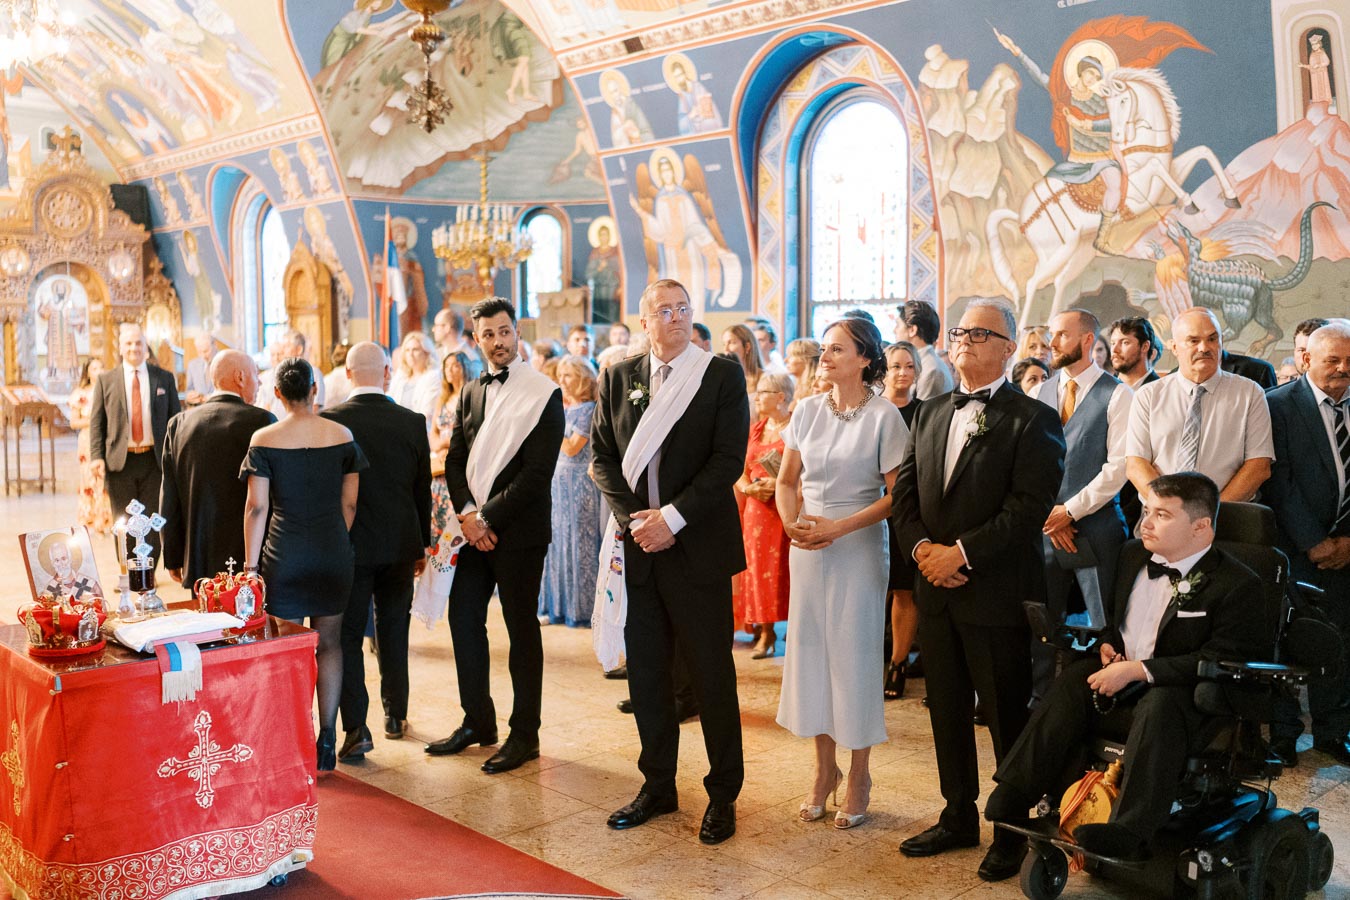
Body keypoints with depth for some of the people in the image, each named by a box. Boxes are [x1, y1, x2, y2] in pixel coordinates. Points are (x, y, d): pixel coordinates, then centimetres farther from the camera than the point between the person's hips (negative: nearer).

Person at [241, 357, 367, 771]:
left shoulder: (264, 439, -6)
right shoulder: (342, 436, 0)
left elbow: (257, 507, -6)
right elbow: (350, 504, 3)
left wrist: (250, 564, 1)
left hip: (283, 557, -2)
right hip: (333, 555, 2)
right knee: (329, 644, 12)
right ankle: (327, 740, 15)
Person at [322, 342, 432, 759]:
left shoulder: (329, 421, -11)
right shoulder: (413, 423, -4)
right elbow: (423, 489, 3)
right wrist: (422, 544, 14)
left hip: (348, 545, -3)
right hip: (400, 545, 3)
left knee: (347, 636, 4)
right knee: (393, 632, 17)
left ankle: (355, 728, -2)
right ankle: (395, 716, 28)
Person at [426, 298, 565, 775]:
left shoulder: (544, 393, -8)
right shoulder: (470, 393, 12)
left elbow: (538, 471, -14)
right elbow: (455, 460, 9)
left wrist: (489, 516, -14)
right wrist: (467, 513, -6)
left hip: (519, 529, -6)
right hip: (475, 524, 6)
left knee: (521, 628, 3)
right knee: (463, 619, 10)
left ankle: (524, 735, 14)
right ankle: (477, 721, 25)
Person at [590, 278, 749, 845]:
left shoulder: (722, 376, -2)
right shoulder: (617, 379, 9)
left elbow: (728, 460, -9)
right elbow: (603, 457, 8)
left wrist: (672, 517, -15)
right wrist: (632, 519, -7)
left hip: (699, 547, -4)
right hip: (639, 545, 4)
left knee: (712, 675, 4)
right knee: (646, 672, 11)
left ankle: (722, 796, 18)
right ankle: (658, 787, 26)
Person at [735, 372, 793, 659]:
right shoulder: (755, 430, 15)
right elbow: (741, 473, 16)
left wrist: (782, 484, -20)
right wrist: (749, 488, -3)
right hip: (758, 511, 6)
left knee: (786, 569, -5)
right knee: (759, 569, 3)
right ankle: (766, 631, 11)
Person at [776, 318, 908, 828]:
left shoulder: (884, 416, -8)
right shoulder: (808, 411, 5)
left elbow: (896, 494, -10)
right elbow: (787, 481, 9)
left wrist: (838, 527, -18)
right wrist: (792, 522, -9)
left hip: (858, 547, -4)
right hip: (807, 548, 4)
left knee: (855, 654, 2)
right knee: (810, 651, 8)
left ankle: (859, 776, 17)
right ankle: (824, 769, 22)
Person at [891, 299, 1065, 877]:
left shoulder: (1033, 420, -7)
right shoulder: (929, 415, 13)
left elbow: (1028, 507, -16)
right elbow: (904, 492, 10)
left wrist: (961, 552, -19)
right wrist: (921, 546, -7)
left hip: (997, 593, -6)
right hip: (936, 590, 6)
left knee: (1007, 716, 5)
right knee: (947, 710, 15)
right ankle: (959, 816, 30)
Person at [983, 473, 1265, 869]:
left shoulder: (1236, 584, -10)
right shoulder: (1132, 555, 11)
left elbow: (1217, 661, -18)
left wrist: (1136, 670, -23)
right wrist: (1107, 645, 2)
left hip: (1183, 691, -5)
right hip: (1119, 671, 6)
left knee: (1159, 704, -37)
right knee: (1071, 682, -24)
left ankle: (1128, 831, -47)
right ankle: (1008, 803, -27)